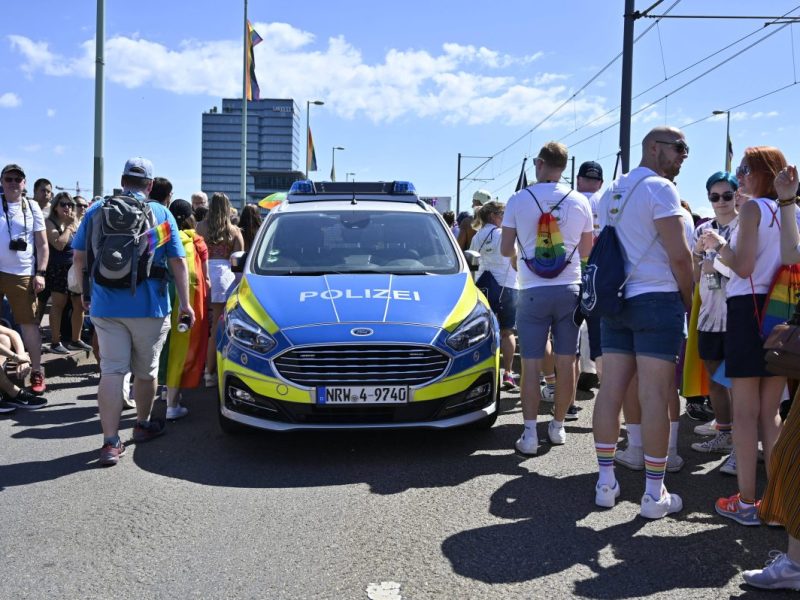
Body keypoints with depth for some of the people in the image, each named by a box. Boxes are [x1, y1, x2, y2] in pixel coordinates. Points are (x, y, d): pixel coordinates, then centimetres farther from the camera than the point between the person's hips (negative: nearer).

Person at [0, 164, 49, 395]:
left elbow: (42, 245, 8)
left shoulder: (32, 208, 7)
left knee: (29, 323, 3)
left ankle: (36, 372, 9)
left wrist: (40, 273, -2)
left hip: (22, 275, 0)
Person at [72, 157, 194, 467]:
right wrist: (185, 302, -1)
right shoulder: (161, 213, 1)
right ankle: (143, 425, 32)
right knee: (146, 370, 15)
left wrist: (86, 291, 22)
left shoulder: (96, 209, 7)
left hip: (105, 305, 2)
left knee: (111, 371, 0)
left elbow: (79, 256, 8)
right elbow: (177, 261, -3)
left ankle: (110, 442, -6)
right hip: (148, 306, -1)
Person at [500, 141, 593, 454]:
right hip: (569, 289, 2)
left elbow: (506, 249, 2)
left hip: (533, 291, -2)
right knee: (566, 362, 10)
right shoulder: (580, 202, 1)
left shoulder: (518, 200, -3)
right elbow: (586, 250, 10)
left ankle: (530, 433, -2)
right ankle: (558, 425, 20)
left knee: (531, 364, 1)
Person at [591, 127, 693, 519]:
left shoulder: (611, 192, 17)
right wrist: (688, 298, -1)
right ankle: (654, 494, -1)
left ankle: (606, 482, 13)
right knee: (655, 396, -5)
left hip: (615, 302, 8)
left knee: (611, 390, 7)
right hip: (657, 299, -8)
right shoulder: (659, 188, -9)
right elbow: (679, 255, -14)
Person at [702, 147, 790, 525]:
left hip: (749, 309, -7)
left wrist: (718, 245, 2)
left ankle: (746, 503, 3)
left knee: (745, 413, -1)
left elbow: (744, 267, -15)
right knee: (770, 413, 13)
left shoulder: (754, 208, -8)